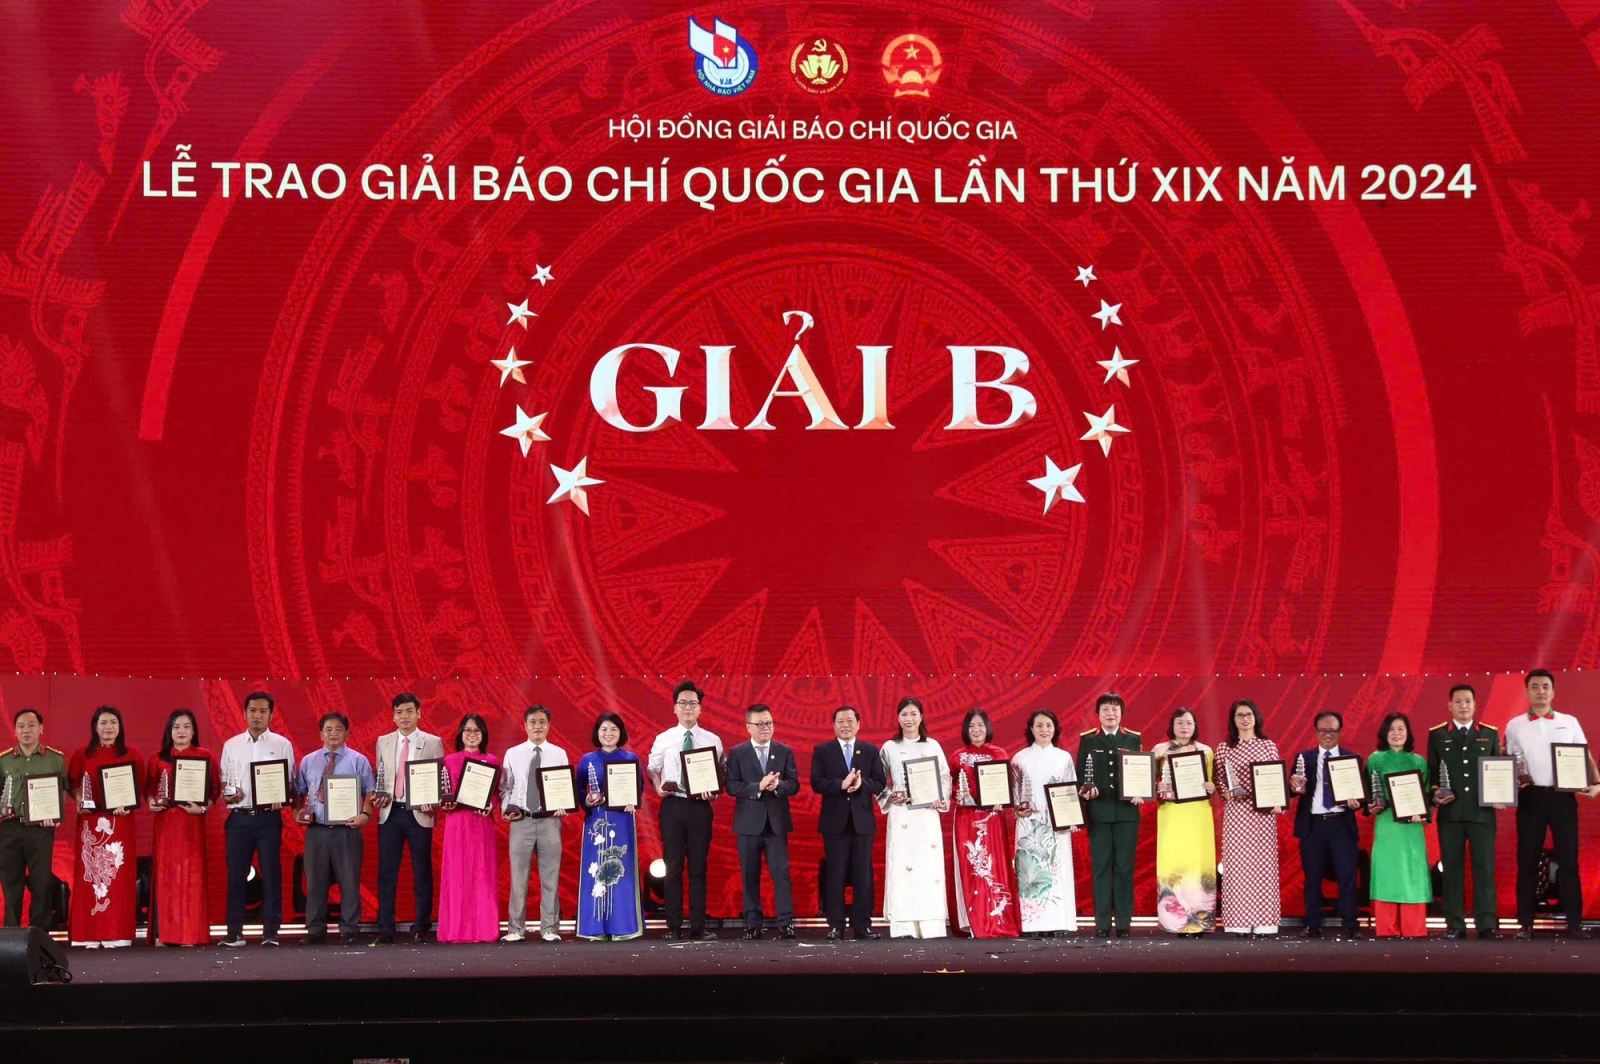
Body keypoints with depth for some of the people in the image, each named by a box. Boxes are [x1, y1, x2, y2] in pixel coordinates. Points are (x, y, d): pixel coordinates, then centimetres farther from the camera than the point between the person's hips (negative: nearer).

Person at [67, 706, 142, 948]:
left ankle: (117, 933, 1)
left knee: (119, 875, -2)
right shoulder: (82, 755, 9)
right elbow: (72, 785, 8)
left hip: (120, 822, 0)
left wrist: (127, 805, -10)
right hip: (91, 822, 0)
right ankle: (90, 934, -1)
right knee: (90, 874, -3)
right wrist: (80, 799, -11)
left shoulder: (132, 756, 9)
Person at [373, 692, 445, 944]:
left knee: (422, 873, 3)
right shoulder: (383, 742, 12)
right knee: (387, 872, 1)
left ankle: (421, 928, 9)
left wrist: (434, 803, -13)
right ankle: (385, 928, 5)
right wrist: (379, 795, -4)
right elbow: (379, 776, 15)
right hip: (390, 813, 2)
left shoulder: (433, 743, 4)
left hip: (419, 813, -2)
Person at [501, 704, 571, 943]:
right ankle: (516, 928, 9)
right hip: (521, 820, 0)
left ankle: (550, 928, 8)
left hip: (550, 820, 0)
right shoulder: (512, 754, 8)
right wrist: (505, 809, -8)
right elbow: (505, 787, 8)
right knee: (518, 876, 2)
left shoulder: (559, 754, 7)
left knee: (550, 876, 2)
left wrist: (563, 808, -12)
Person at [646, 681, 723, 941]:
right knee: (673, 868, 4)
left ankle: (698, 927, 9)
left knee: (698, 868, 4)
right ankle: (674, 927, 10)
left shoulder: (713, 741, 4)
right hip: (672, 805, 0)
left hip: (700, 807, 0)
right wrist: (658, 787, -8)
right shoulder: (663, 740, 4)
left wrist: (715, 792, -11)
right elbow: (653, 769, 11)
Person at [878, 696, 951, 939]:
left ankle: (931, 926, -2)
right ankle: (904, 926, -8)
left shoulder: (932, 746, 11)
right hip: (900, 813, -1)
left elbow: (945, 777, 10)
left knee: (930, 864, -4)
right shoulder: (889, 748, 9)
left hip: (927, 813, 1)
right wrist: (890, 797, -6)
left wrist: (941, 800, -6)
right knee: (901, 865, -7)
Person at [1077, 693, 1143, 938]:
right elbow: (1079, 775, 5)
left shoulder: (1134, 739, 8)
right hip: (1098, 811, 0)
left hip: (1126, 811, 0)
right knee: (1101, 867, 1)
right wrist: (1084, 792, -13)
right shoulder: (1087, 740, 7)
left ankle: (1123, 923, 5)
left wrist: (1141, 794, -10)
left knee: (1124, 867, 2)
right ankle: (1102, 924, 3)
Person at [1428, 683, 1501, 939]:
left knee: (1485, 868, -3)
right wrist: (1435, 793, -8)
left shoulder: (1490, 734, 10)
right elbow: (1431, 771, 8)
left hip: (1482, 811, 0)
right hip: (1450, 812, 0)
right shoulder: (1437, 734, 8)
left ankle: (1487, 924, -1)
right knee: (1452, 868, 2)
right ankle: (1454, 924, 6)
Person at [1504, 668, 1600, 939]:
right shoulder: (1515, 725, 7)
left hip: (1563, 795, 0)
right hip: (1531, 796, 0)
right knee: (1527, 859, 2)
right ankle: (1526, 923, 8)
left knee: (1568, 858, 0)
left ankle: (1574, 922, 5)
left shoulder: (1570, 722, 9)